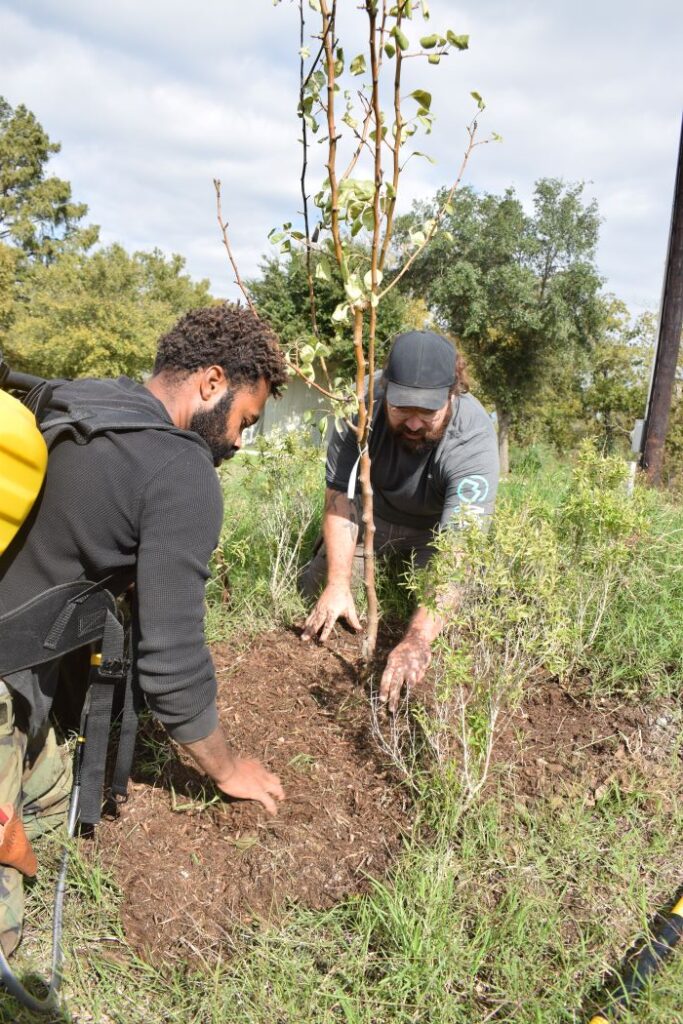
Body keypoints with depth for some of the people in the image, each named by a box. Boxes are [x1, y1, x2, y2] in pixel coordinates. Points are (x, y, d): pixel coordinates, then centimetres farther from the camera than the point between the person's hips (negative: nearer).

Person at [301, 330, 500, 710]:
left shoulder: (474, 439, -37)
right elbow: (340, 496, -24)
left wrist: (418, 639, -54)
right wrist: (339, 585, -33)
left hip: (436, 526, -1)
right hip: (373, 512, 2)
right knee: (315, 589, -6)